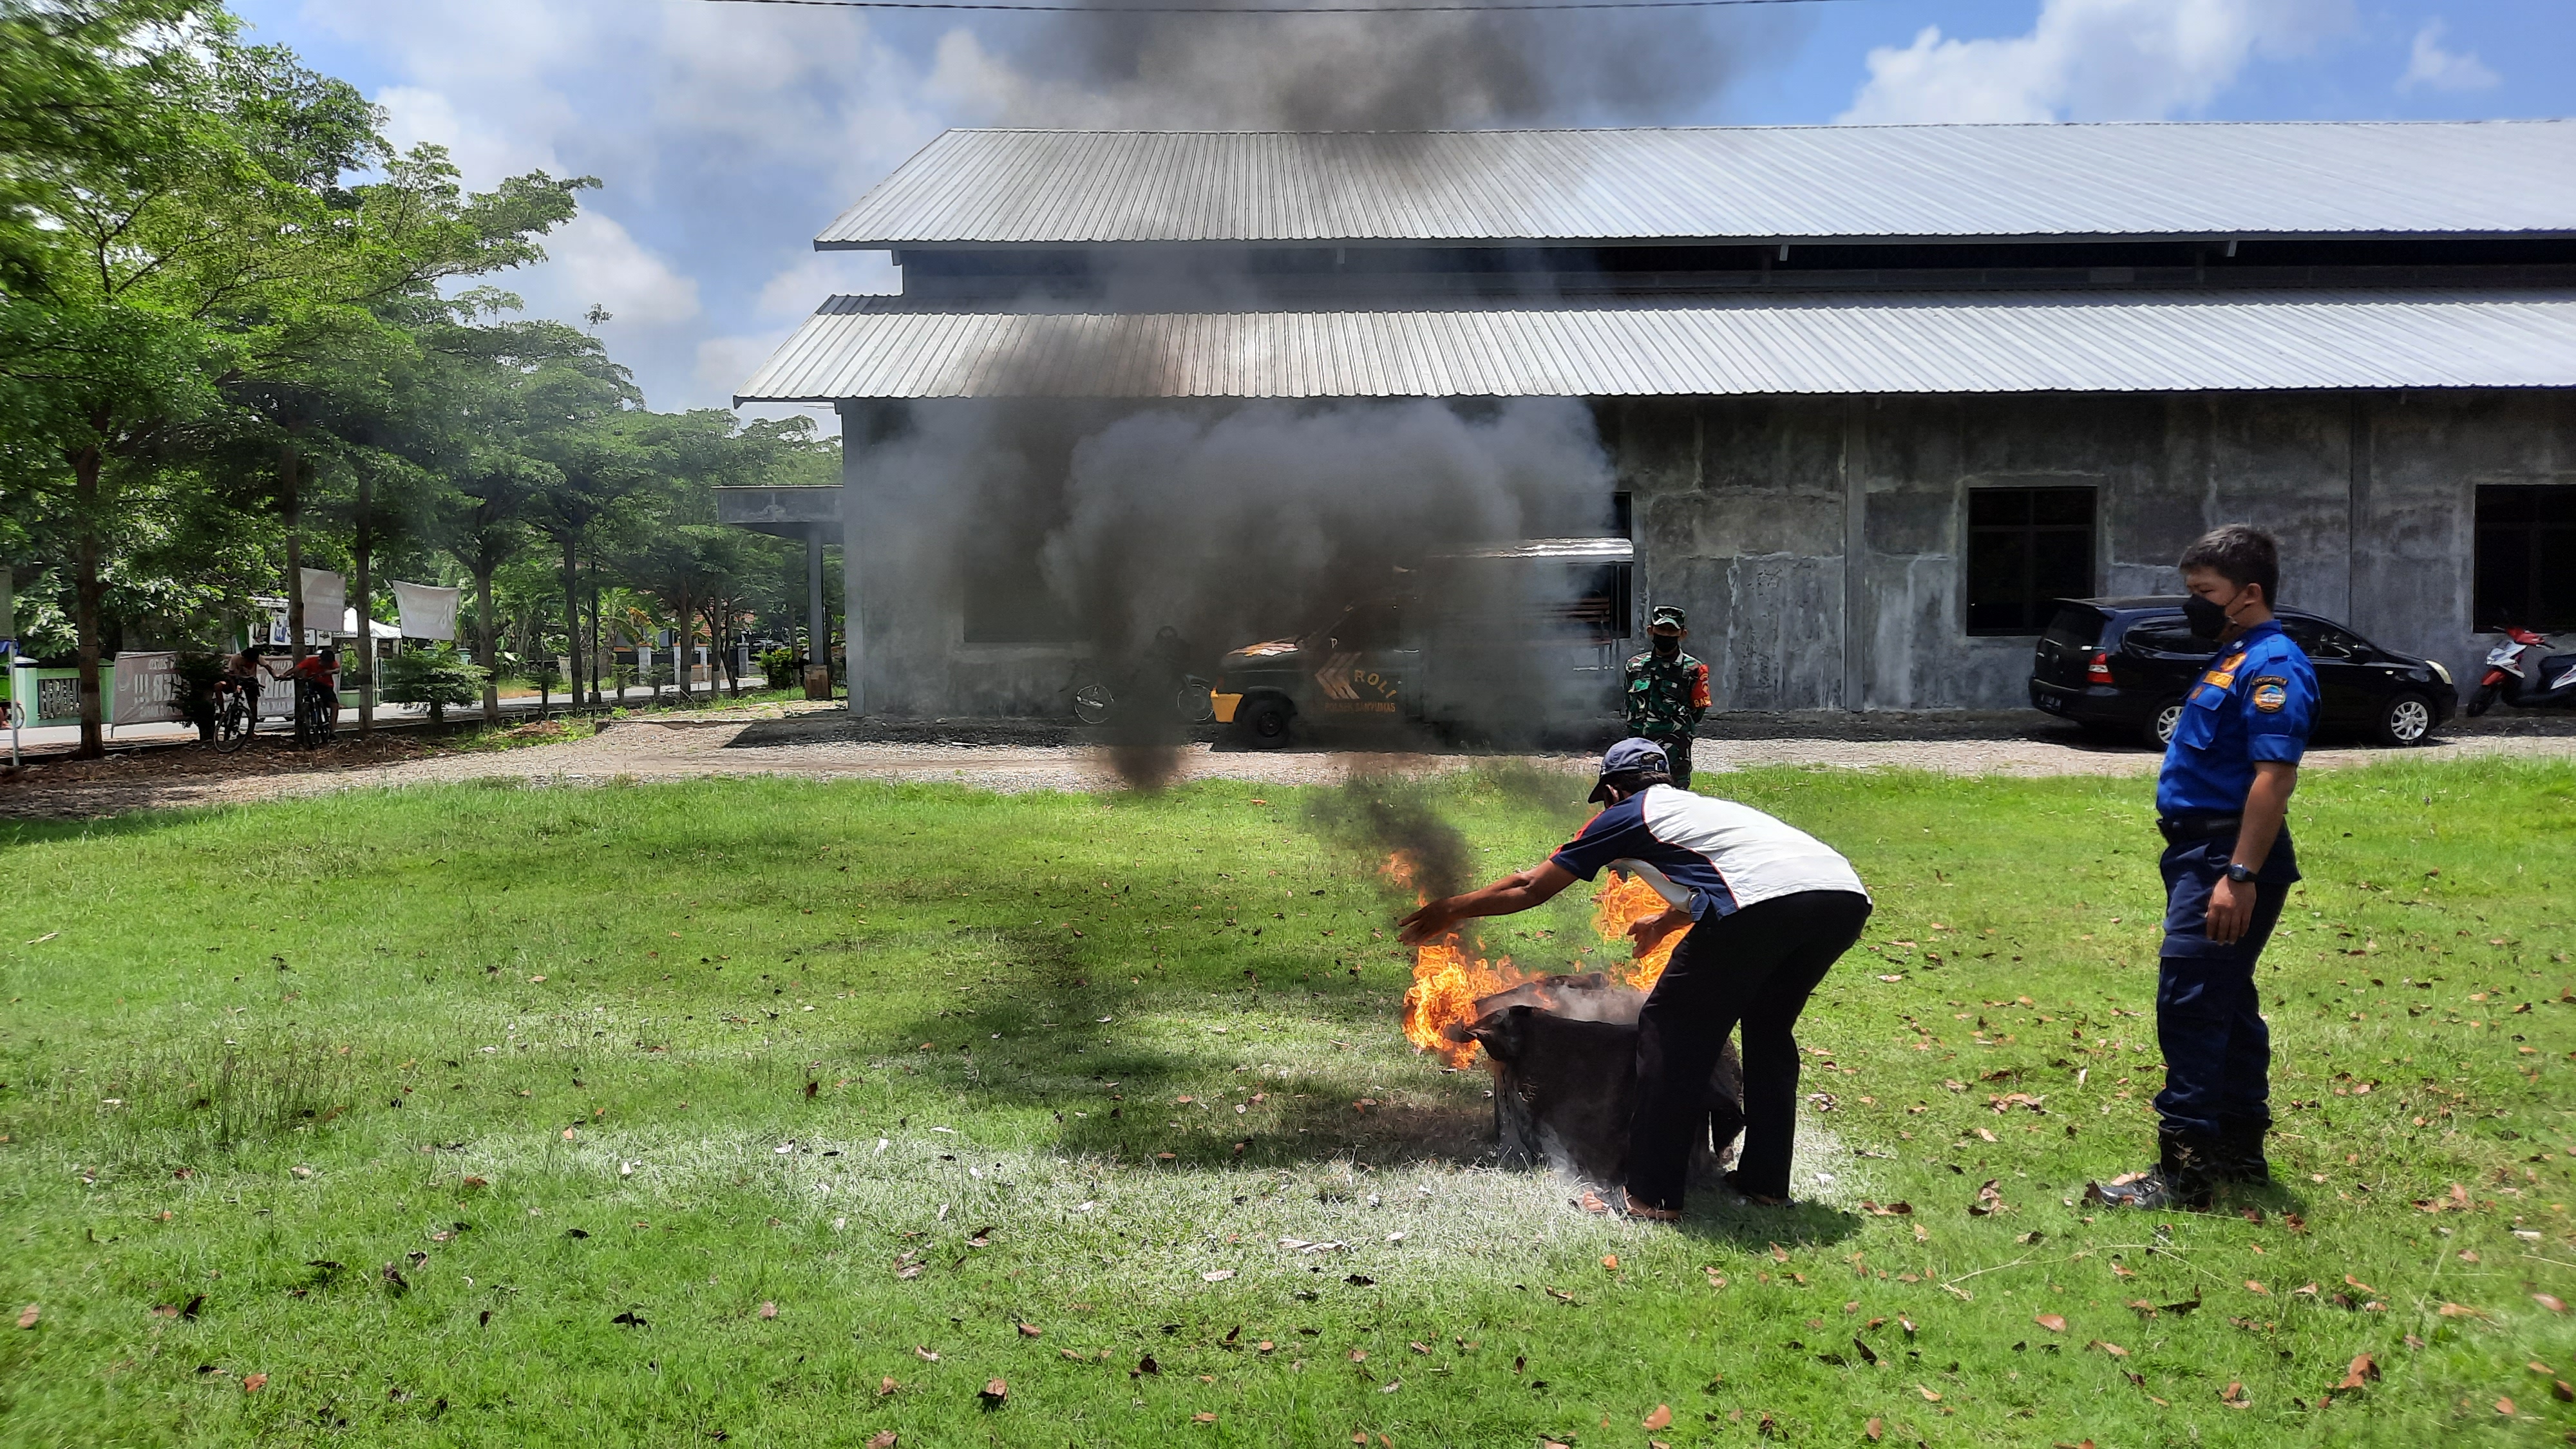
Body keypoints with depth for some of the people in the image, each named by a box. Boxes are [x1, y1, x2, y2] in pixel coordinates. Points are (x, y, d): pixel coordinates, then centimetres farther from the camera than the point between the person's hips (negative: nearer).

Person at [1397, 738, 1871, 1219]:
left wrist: (1450, 910, 38)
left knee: (1672, 1029, 7)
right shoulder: (1704, 807, 37)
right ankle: (1766, 1181, 30)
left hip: (1765, 902, -7)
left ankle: (1652, 1196, 8)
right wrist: (1667, 921, 74)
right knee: (1769, 1030, 26)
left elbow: (1530, 888, 25)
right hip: (1847, 896, 8)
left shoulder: (1626, 816, 19)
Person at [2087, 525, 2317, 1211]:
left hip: (2228, 860, -11)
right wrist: (2219, 869, 19)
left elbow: (2274, 777, -24)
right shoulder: (2232, 661, 17)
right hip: (2203, 852, 11)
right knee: (2226, 1004, 16)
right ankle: (2240, 1148, 26)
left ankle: (2184, 1168, -7)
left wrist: (2240, 877, -28)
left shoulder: (2271, 666, -15)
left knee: (2191, 1006, -11)